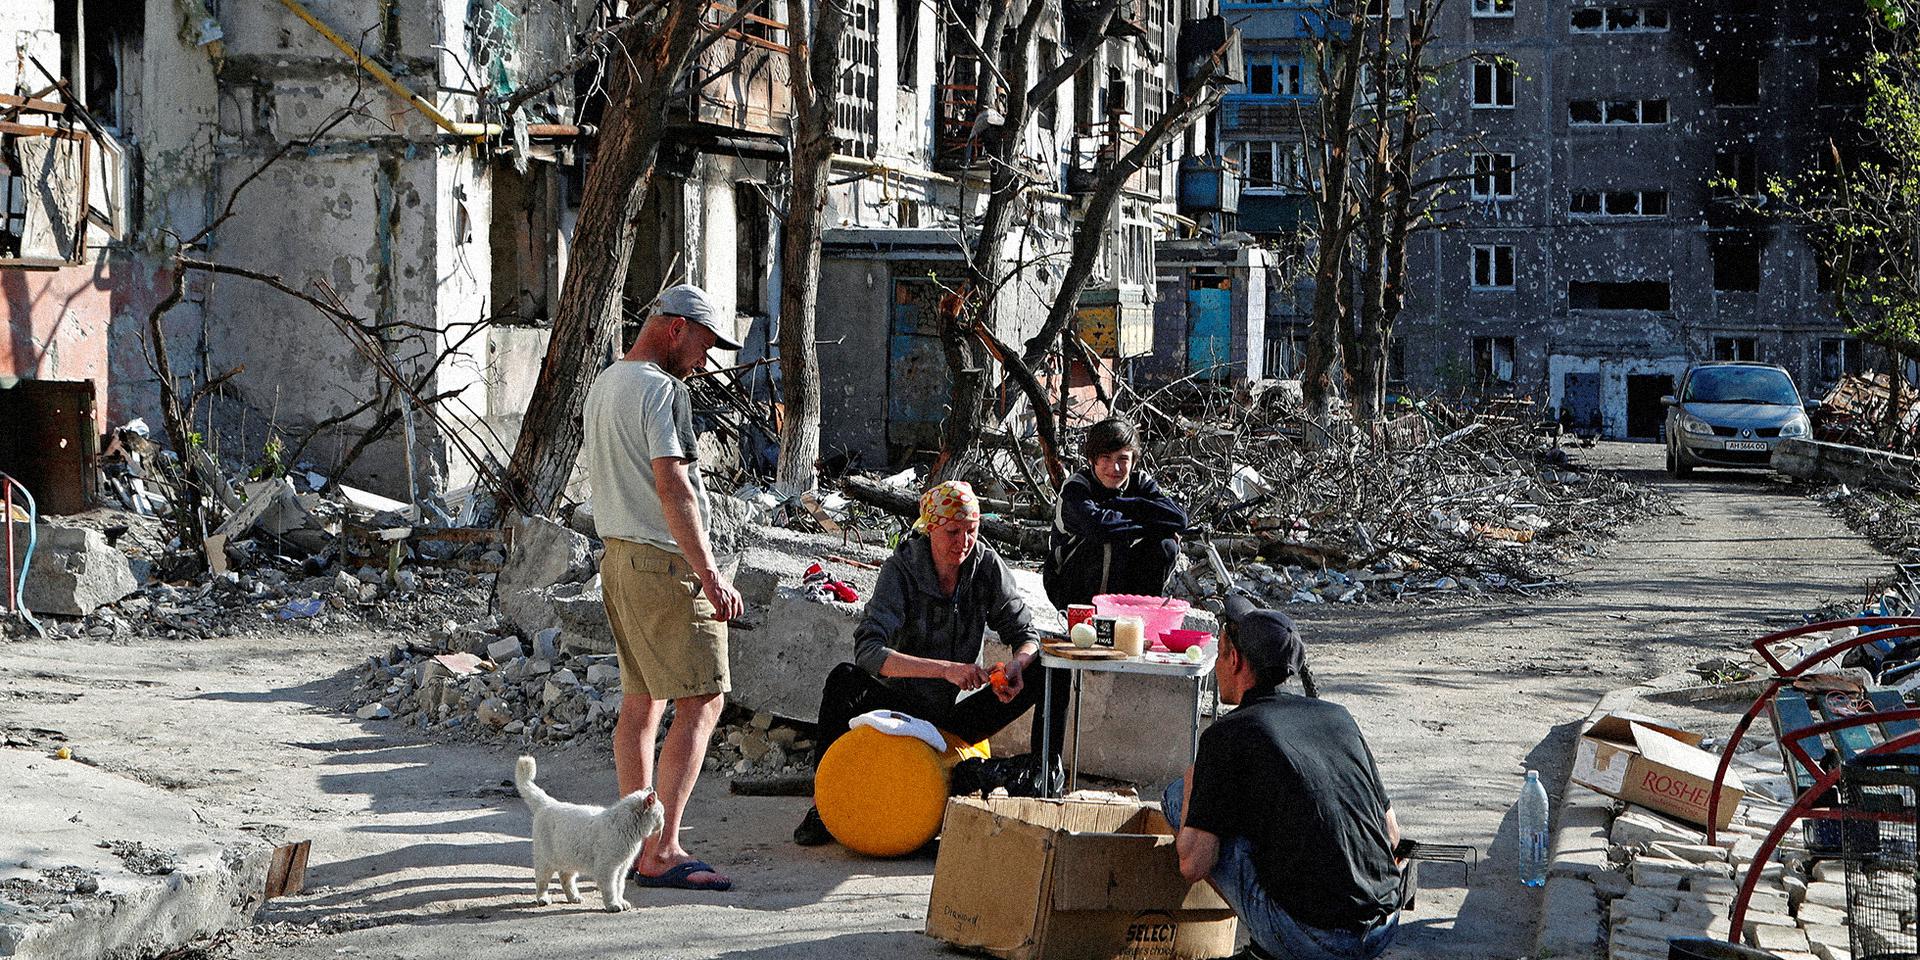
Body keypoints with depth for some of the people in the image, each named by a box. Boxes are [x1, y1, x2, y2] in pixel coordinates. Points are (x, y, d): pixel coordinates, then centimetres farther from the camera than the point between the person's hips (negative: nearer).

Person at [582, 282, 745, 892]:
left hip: (618, 556, 10)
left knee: (640, 701, 12)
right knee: (701, 701, -9)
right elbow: (672, 487, -23)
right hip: (665, 562, -10)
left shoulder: (602, 386, 17)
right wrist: (711, 574, -25)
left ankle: (639, 842, 15)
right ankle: (662, 852, -14)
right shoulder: (660, 390, -14)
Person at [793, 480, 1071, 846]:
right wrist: (946, 669, -41)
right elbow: (868, 651, -29)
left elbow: (1026, 633, -1)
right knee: (844, 679, -32)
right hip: (905, 712, -2)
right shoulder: (901, 569, -16)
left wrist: (1017, 664, -27)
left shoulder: (988, 566, -6)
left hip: (961, 717, 3)